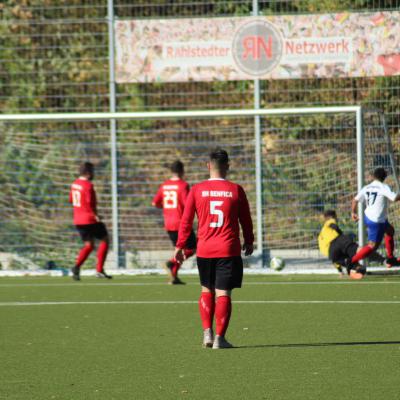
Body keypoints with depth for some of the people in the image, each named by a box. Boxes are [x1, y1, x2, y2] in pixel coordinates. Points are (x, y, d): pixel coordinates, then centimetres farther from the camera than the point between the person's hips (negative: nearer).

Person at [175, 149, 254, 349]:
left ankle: (207, 332, 6)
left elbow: (186, 221, 2)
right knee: (223, 293, -1)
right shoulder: (236, 190, -2)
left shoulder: (197, 190, 0)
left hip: (204, 250, 1)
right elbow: (246, 220, 7)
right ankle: (220, 338, -5)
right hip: (229, 250, -1)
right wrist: (249, 242, 22)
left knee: (206, 290, 17)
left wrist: (179, 246, 11)